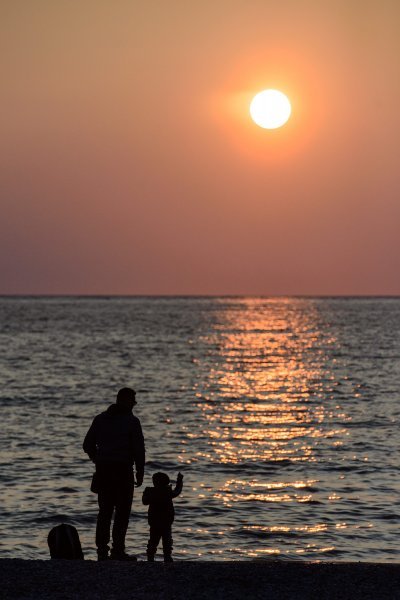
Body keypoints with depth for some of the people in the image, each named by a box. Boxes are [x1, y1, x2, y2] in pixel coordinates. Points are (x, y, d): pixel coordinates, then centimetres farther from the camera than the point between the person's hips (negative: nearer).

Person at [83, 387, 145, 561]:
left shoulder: (100, 419, 9)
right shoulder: (132, 421, -6)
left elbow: (87, 445, 9)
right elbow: (139, 450, -9)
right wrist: (140, 474, -1)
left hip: (103, 470, 5)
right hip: (123, 471, -5)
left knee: (105, 511, 10)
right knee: (122, 512, 0)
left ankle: (102, 550, 7)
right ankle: (117, 551, -5)